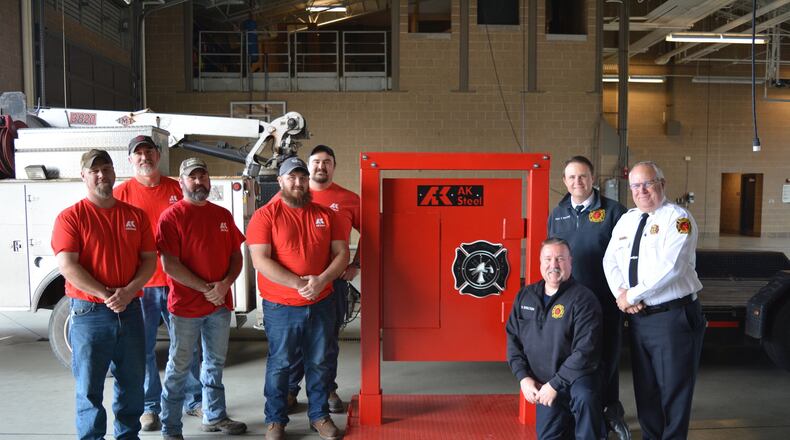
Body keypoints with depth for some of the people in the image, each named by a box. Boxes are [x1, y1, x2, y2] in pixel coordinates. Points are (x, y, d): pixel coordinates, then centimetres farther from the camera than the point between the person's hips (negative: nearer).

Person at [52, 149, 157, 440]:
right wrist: (106, 295, -17)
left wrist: (128, 292, -12)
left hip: (130, 310, 4)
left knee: (132, 383, 14)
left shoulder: (136, 215, 8)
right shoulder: (71, 217, -3)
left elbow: (149, 259, 5)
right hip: (89, 313, -3)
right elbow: (67, 266, -11)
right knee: (89, 387, 5)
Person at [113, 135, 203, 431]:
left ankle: (193, 400, 24)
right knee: (144, 349, 6)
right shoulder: (121, 193, 1)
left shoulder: (177, 190, 7)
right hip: (140, 284, -2)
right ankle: (150, 406, 21)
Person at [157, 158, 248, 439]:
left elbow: (236, 256, 9)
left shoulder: (223, 215, 9)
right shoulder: (171, 217, -8)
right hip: (186, 306, -5)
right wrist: (205, 289, -16)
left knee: (215, 363, 18)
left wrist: (225, 284, -9)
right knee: (179, 368, 3)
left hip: (221, 303, 6)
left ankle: (215, 417, 33)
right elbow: (169, 265, -14)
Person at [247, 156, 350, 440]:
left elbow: (341, 253, 2)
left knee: (319, 363, 13)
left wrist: (322, 280, -16)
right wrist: (298, 284, -21)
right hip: (280, 307, -3)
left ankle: (320, 415, 29)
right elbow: (260, 260, -15)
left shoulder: (325, 215, 6)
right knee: (279, 364, 9)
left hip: (321, 304, 3)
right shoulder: (265, 216, -5)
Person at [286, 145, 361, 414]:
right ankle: (290, 390, 22)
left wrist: (356, 265, 2)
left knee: (330, 338, 11)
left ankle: (328, 390, 25)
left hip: (334, 278, 0)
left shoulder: (348, 199, 2)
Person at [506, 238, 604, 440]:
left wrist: (555, 385, -21)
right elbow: (513, 338, 7)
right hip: (543, 387, 5)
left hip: (576, 378, -5)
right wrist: (523, 377, -6)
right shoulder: (525, 296, 4)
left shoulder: (582, 298, -14)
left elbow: (585, 351, -20)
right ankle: (568, 423, 33)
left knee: (584, 397, -36)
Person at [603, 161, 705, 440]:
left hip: (673, 316, -6)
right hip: (638, 317, 6)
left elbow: (669, 267, -21)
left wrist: (632, 295, -16)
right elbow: (610, 261, 9)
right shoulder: (626, 220, 11)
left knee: (673, 388, 5)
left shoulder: (678, 218, -10)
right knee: (645, 387, 16)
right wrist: (621, 293, -9)